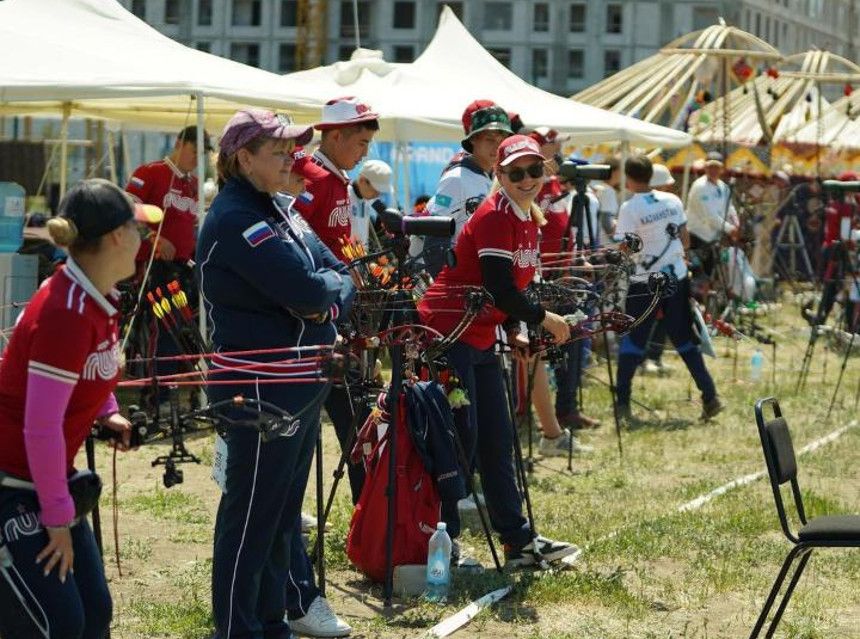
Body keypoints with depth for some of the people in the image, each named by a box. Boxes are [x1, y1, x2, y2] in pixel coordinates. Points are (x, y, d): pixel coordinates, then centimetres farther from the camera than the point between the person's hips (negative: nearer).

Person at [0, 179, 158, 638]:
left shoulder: (96, 298, 2)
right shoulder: (66, 315, -26)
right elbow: (41, 428, -26)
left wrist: (107, 412, 8)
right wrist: (58, 517, -19)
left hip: (49, 479, 9)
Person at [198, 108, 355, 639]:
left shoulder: (278, 210, 12)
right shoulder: (235, 218, -18)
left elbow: (340, 275, 7)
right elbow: (306, 287, -25)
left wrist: (329, 302, -13)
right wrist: (329, 284, -4)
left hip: (301, 384, 10)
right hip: (260, 389, -10)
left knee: (284, 512, 18)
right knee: (251, 515, -2)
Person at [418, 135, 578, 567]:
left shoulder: (530, 218, 11)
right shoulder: (494, 216, -18)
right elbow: (500, 290, -22)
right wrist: (545, 319, -11)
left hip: (480, 339, 9)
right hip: (446, 332, -9)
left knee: (497, 439, 11)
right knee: (460, 436, -6)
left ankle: (518, 541, 17)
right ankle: (442, 540, 4)